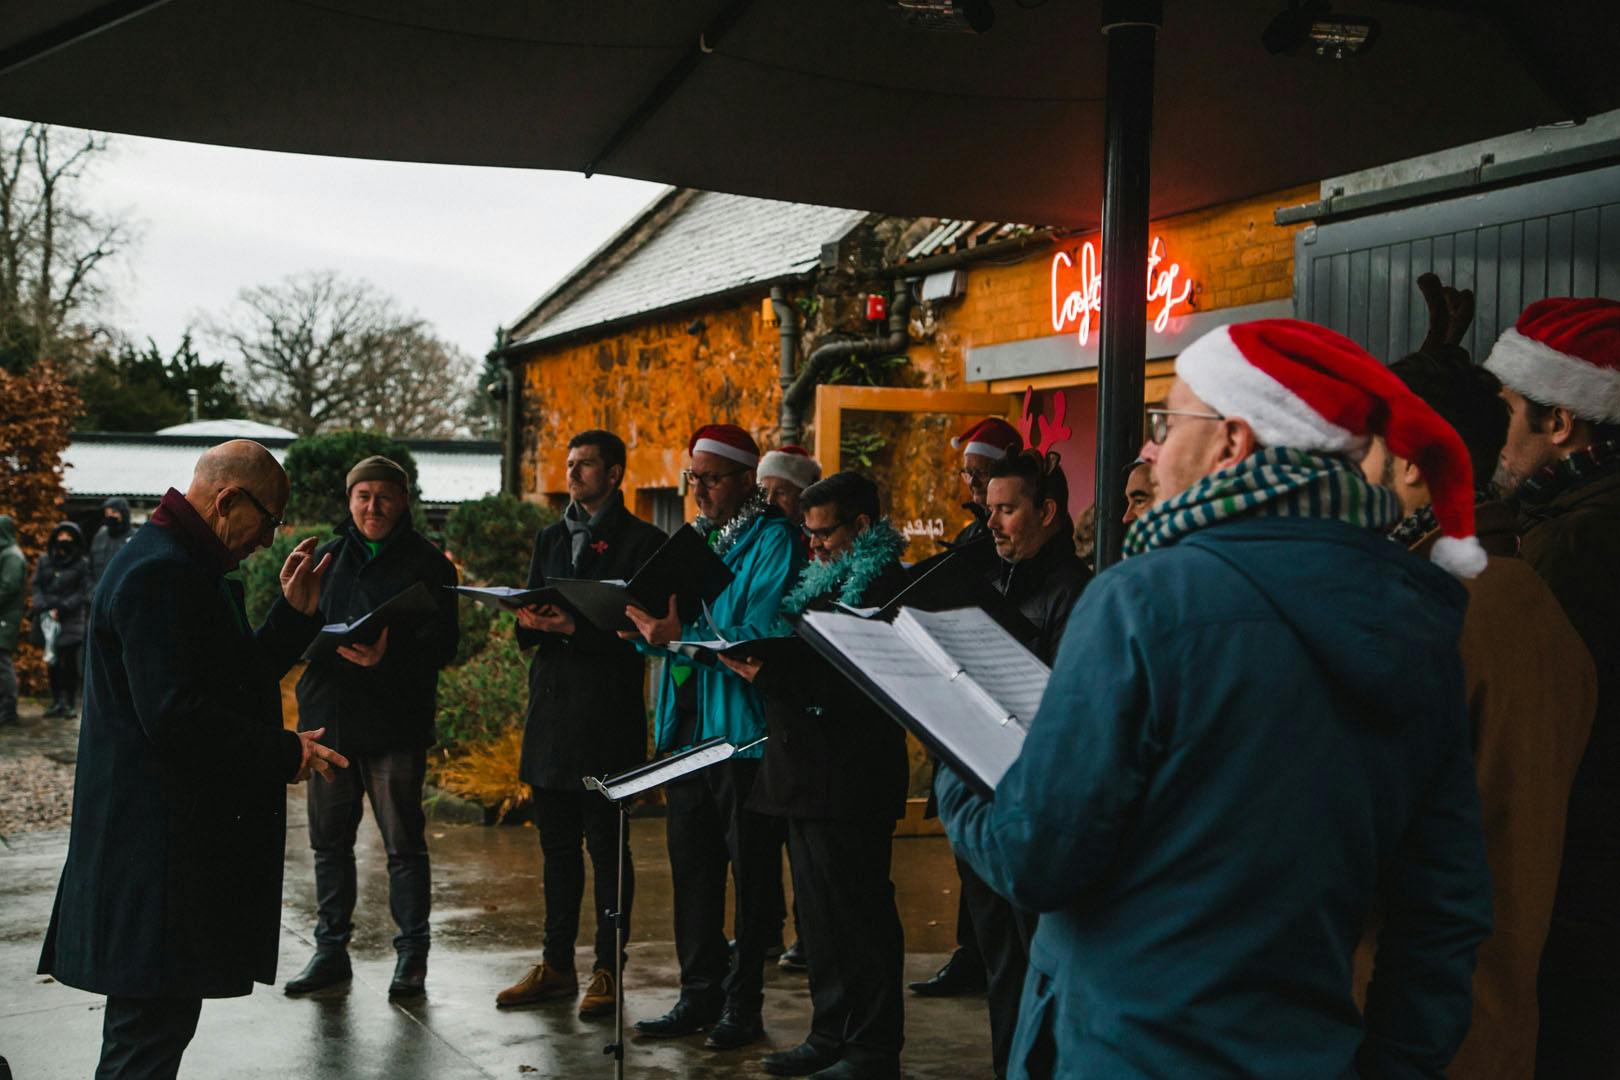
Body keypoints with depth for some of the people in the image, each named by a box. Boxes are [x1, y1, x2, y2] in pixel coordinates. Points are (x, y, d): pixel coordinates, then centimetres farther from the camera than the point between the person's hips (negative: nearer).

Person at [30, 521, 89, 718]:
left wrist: (62, 608, -13)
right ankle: (57, 701, 14)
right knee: (52, 661, 6)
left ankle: (70, 702, 2)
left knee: (70, 661, -6)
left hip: (71, 620, -4)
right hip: (48, 618, 4)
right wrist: (43, 607, -7)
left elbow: (83, 593, -3)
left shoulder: (82, 564, 2)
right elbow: (36, 585, 9)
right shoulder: (44, 561, 13)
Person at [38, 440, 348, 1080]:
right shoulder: (159, 572, -19)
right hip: (158, 852, -11)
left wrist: (294, 613, 9)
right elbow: (176, 716, -26)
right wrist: (286, 754, -18)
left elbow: (234, 679, 19)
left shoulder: (184, 568, 16)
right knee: (152, 1028, -4)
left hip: (179, 839, 11)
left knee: (159, 1022, 18)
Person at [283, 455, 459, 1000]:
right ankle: (330, 949, 23)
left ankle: (411, 954, 11)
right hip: (327, 716, 5)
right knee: (329, 838, 11)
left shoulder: (426, 562, 0)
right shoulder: (328, 556, 14)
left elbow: (442, 642, -8)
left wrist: (390, 654, -26)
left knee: (404, 842, 0)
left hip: (394, 723, -4)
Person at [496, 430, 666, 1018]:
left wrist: (576, 628, -22)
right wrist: (529, 622, -7)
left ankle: (606, 971, 7)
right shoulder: (550, 539, 19)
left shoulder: (641, 541, -2)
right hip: (551, 710, 6)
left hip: (607, 715, -6)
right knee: (556, 845, 11)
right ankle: (556, 965, 19)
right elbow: (529, 628, 16)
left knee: (607, 846, -1)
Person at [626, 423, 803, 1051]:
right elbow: (670, 626, 16)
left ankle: (742, 1004, 11)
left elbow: (760, 637, -19)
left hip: (742, 731, -7)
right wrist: (646, 629, -6)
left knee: (748, 869, 2)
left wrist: (682, 635, -27)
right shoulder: (696, 539, 16)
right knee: (691, 865, 12)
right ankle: (700, 995, 22)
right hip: (686, 726, 8)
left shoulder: (772, 540, -8)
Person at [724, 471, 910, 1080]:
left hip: (848, 781, -10)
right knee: (818, 911, 15)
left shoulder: (884, 583, -13)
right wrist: (755, 660, 2)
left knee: (855, 911, -3)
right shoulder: (826, 580, 18)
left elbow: (855, 681, -21)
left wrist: (772, 674, -23)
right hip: (808, 775, 10)